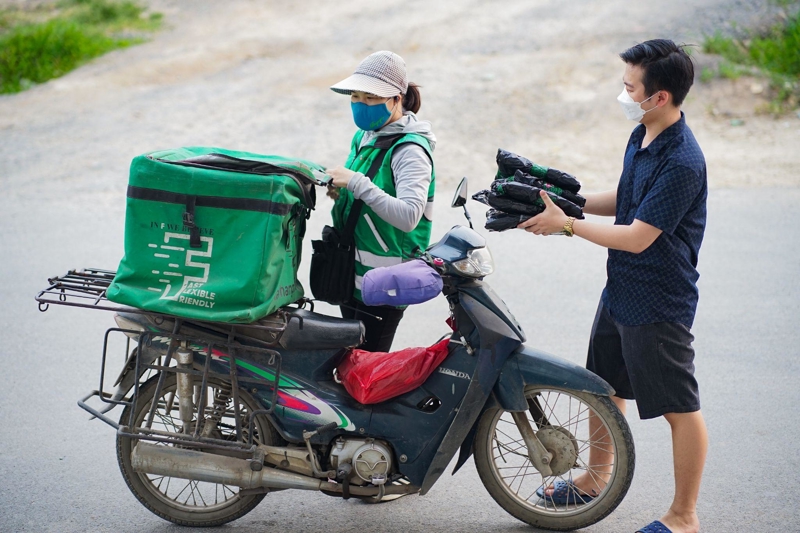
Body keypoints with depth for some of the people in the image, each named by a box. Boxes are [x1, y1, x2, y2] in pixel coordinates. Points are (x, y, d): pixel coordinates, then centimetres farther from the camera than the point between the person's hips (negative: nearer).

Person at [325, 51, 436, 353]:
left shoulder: (410, 150, -17)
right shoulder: (365, 136, 10)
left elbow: (408, 217, -32)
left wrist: (357, 184, -32)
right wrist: (340, 192, 3)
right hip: (353, 274, 9)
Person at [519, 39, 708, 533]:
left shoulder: (682, 163, -26)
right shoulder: (641, 137, 3)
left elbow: (637, 237, -25)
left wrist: (566, 224, -18)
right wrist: (565, 200, 6)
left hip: (658, 306, -10)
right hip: (620, 291, 10)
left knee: (681, 409, 4)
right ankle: (596, 478, 43)